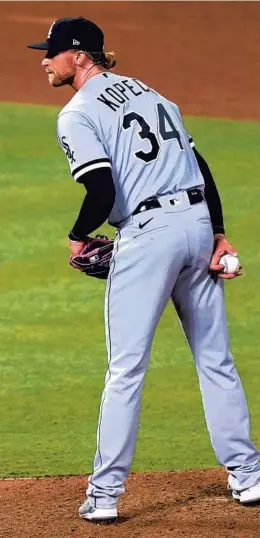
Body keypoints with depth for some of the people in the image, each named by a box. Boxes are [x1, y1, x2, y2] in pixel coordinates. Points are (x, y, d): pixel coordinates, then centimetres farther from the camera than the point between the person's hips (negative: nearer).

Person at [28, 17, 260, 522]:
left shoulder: (77, 115, -4)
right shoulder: (147, 92, 20)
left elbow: (102, 191, -16)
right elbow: (201, 168, 16)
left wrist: (77, 237, 2)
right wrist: (219, 233, 12)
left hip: (147, 234, -7)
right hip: (199, 222, 7)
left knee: (125, 369, -3)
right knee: (216, 360, 14)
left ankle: (104, 494, -3)